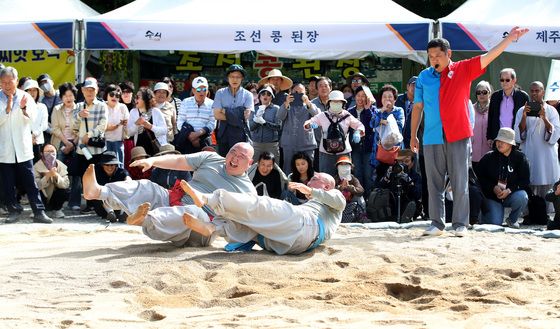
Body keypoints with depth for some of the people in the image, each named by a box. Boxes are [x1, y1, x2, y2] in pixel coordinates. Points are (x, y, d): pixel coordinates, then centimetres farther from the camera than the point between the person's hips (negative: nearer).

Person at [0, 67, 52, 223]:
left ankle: (39, 212, 1)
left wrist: (24, 108, -23)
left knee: (30, 182, 0)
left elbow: (32, 118, -5)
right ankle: (13, 211, 15)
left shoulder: (25, 97, 3)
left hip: (23, 148, 0)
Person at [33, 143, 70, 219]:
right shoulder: (37, 167, -14)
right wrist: (48, 175, -38)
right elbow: (37, 185, -25)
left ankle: (57, 209, 4)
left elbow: (66, 184, -17)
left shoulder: (61, 165, -6)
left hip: (54, 197, 2)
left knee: (67, 191, -24)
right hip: (43, 197, -2)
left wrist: (56, 175, -34)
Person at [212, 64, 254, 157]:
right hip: (224, 132, 1)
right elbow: (217, 115, -3)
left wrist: (226, 112, -5)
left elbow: (246, 115, -7)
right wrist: (238, 116, -8)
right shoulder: (220, 93, 5)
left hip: (241, 132, -1)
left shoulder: (247, 95, 4)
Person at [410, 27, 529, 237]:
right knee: (434, 184, 5)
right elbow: (418, 107, 13)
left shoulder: (463, 70, 2)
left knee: (460, 182, -1)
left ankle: (460, 224, 3)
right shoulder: (424, 76, 8)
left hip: (458, 136, -2)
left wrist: (510, 38, -14)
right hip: (432, 139, 2)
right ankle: (437, 224, 11)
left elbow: (488, 56, -5)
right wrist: (413, 135, 13)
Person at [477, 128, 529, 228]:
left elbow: (525, 181, -5)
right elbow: (480, 178, 2)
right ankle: (484, 214, 19)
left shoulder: (520, 158, -1)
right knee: (495, 222, -21)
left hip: (511, 195, 0)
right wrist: (493, 188, -14)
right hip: (492, 197, 0)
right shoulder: (488, 158, 4)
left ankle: (512, 219, -3)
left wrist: (509, 190, -19)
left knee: (521, 197, -34)